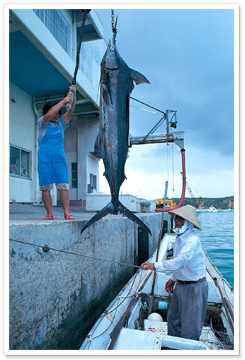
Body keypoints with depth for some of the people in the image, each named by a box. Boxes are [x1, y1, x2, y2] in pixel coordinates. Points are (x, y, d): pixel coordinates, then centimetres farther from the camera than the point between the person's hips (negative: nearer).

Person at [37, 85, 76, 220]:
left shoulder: (61, 123, 14)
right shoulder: (42, 122, 7)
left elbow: (71, 111, 3)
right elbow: (49, 115, -13)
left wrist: (74, 95, -9)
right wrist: (63, 101, -16)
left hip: (59, 158, 2)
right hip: (44, 158, -2)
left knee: (64, 185, -6)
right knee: (45, 186, -3)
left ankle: (67, 212, -5)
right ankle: (49, 213, 4)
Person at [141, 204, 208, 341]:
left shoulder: (193, 240, -25)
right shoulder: (179, 238, 6)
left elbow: (179, 262, -37)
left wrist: (155, 266, -39)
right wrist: (173, 279, 15)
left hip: (194, 288, -9)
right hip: (181, 285, 9)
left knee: (189, 330, 3)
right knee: (173, 319, 20)